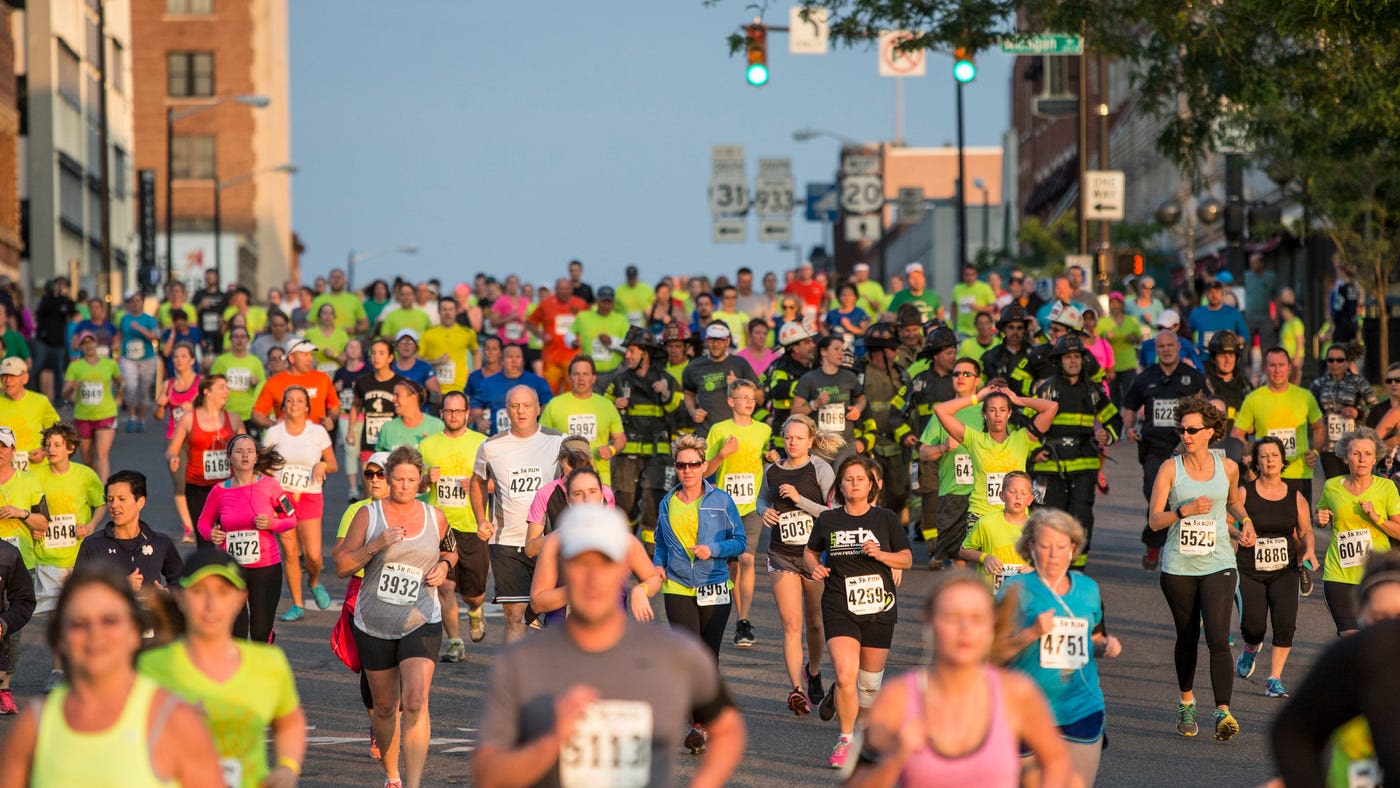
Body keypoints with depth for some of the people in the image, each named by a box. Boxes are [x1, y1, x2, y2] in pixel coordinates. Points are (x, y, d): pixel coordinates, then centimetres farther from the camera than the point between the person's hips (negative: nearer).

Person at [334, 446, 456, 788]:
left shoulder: (435, 517, 4)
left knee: (415, 702, -18)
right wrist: (376, 545, -19)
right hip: (374, 627, 1)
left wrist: (445, 565, 1)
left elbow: (451, 551, 23)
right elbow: (342, 566, -5)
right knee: (385, 707, 12)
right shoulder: (368, 515, -3)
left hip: (420, 624, -1)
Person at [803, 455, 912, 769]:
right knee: (845, 675, -18)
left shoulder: (886, 519, 1)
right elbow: (810, 551, 17)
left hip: (879, 609, 1)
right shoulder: (828, 520, 2)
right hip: (839, 609, -1)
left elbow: (907, 559, 7)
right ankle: (845, 740, -2)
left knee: (870, 681, 10)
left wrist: (881, 554, -12)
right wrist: (814, 567, -5)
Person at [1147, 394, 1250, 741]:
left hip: (1218, 565, 0)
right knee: (1187, 638, 12)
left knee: (1218, 639, -14)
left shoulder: (1227, 468, 3)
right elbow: (1154, 520, -6)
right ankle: (1187, 703, 33)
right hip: (1178, 566, 1)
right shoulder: (1170, 469, -2)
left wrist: (1245, 521, 5)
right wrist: (1186, 510, -21)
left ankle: (1223, 712, -22)